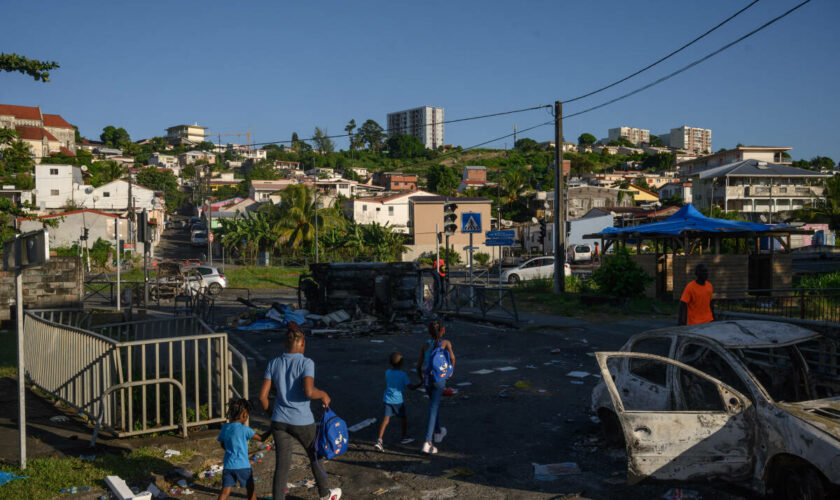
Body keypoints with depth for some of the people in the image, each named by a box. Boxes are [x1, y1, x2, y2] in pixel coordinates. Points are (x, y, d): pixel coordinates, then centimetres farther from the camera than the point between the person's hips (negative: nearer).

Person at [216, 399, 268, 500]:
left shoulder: (225, 428, 4)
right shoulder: (244, 429, -12)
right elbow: (261, 438, -8)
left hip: (228, 465, 4)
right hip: (242, 465, -4)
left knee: (225, 491, 2)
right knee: (250, 488, 15)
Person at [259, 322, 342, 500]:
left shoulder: (273, 364, -1)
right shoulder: (306, 363, -15)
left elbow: (262, 395, -2)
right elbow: (309, 391, -29)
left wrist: (271, 415, 14)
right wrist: (323, 395, -7)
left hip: (280, 421, 3)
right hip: (302, 422, -3)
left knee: (282, 465, 8)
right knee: (315, 456, 22)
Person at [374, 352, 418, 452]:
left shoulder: (387, 373, 2)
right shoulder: (403, 375, -12)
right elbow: (410, 387, -11)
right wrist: (420, 384, 1)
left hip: (387, 399, 4)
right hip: (398, 400, -4)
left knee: (386, 419, 2)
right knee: (403, 417, 18)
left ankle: (379, 440, -12)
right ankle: (405, 437, 33)